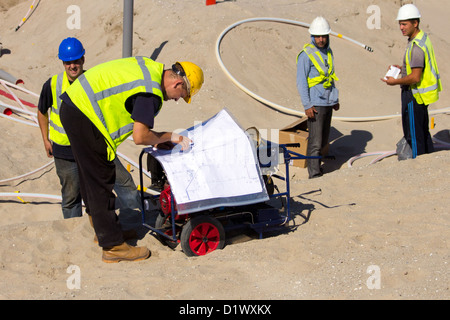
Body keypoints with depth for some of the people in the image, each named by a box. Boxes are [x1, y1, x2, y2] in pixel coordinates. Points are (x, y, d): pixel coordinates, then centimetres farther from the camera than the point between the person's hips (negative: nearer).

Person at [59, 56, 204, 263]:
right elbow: (140, 137, -20)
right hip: (84, 117, -11)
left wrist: (156, 138, 15)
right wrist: (169, 137, -3)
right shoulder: (151, 93, -19)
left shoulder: (151, 68, 11)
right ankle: (113, 247, 3)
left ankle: (104, 231, 34)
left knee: (92, 178, 20)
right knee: (101, 183, -4)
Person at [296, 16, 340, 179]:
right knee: (315, 141, -8)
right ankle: (314, 173, -4)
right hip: (315, 103, -7)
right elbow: (301, 82, -13)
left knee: (324, 139, 13)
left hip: (328, 102, 7)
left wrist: (335, 99, 22)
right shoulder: (306, 55, -12)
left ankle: (315, 164, 26)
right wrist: (307, 105, -18)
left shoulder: (328, 52, 11)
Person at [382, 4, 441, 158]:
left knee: (413, 134, 0)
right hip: (418, 94, 11)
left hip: (414, 94, -11)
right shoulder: (423, 37, 8)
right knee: (422, 131, 21)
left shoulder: (417, 46, -25)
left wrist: (395, 82, -14)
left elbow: (415, 78, -26)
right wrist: (403, 68, 11)